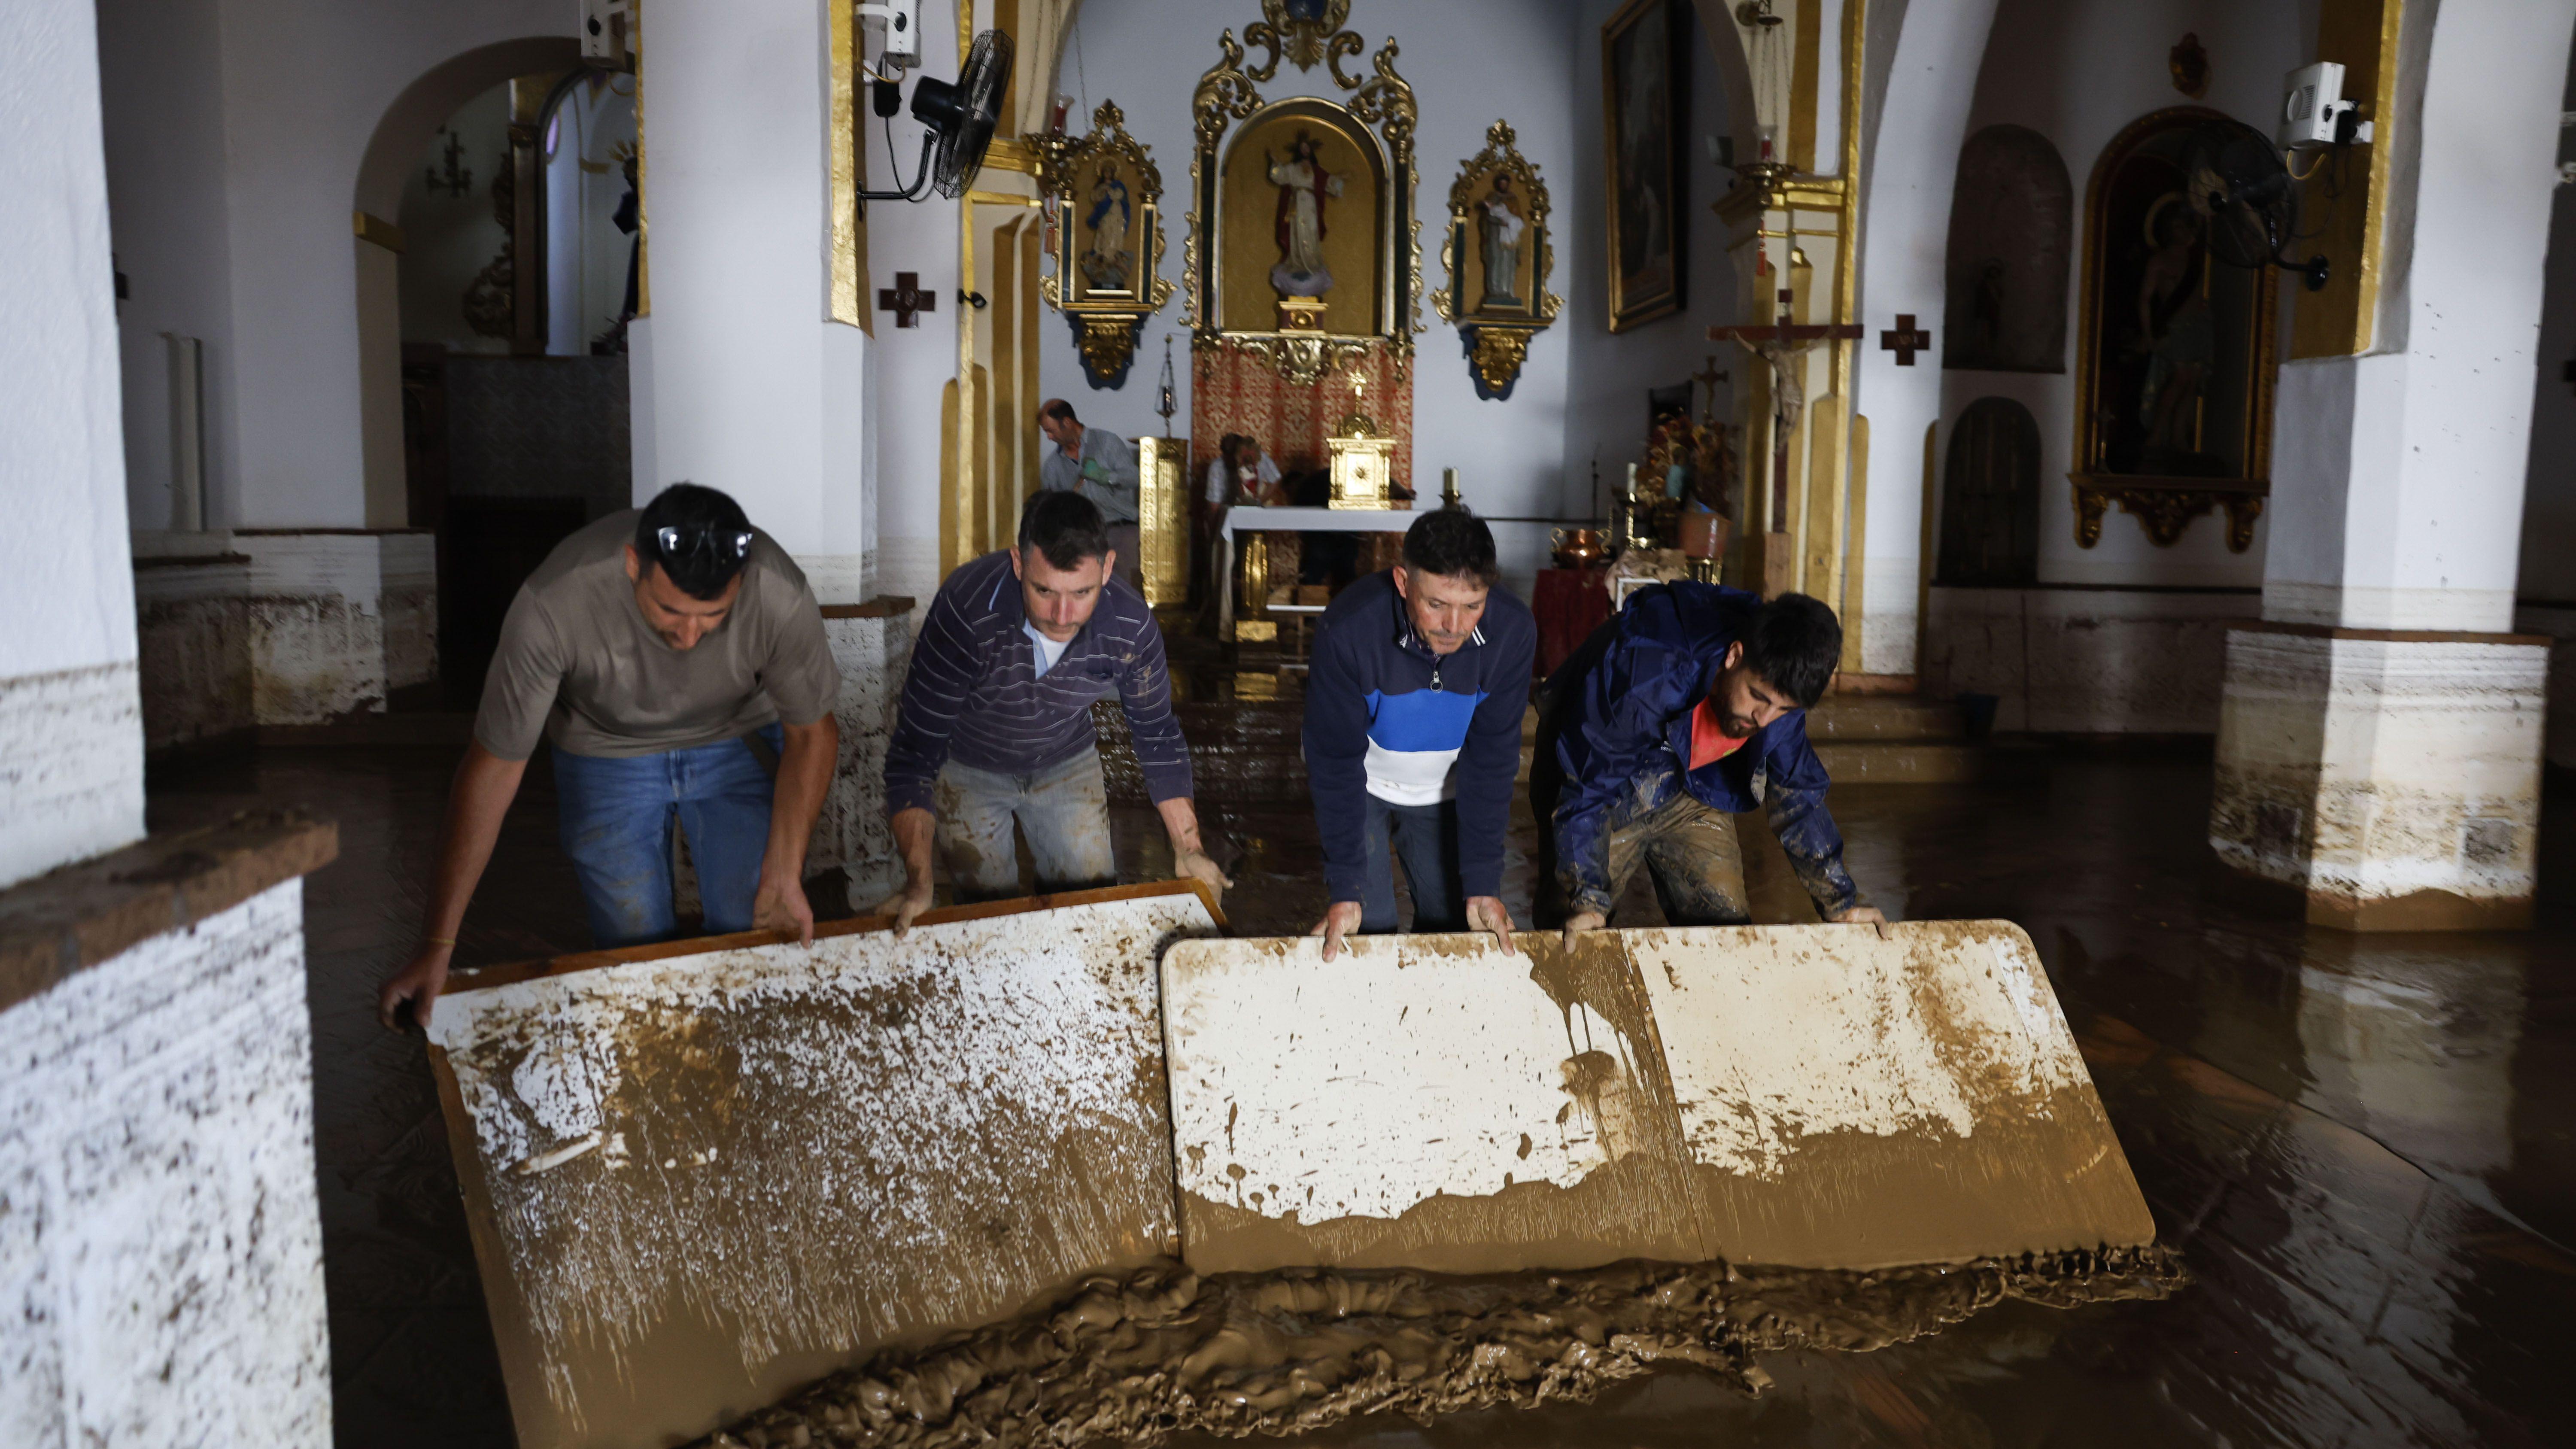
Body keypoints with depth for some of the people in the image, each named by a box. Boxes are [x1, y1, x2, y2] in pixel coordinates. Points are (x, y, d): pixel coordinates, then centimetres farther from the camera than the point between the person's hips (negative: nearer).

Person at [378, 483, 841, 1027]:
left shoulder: (780, 597, -34)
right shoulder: (553, 604, -36)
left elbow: (812, 733, -14)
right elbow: (494, 767, -26)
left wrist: (785, 875, -21)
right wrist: (437, 946, -24)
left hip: (738, 743, 1)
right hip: (607, 753, 0)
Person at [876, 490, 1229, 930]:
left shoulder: (1130, 623, -28)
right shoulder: (966, 612, -38)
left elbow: (1157, 734, -10)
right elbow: (914, 752, -32)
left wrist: (1188, 850, -10)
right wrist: (918, 882, -40)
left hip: (1069, 762, 3)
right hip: (968, 769, -2)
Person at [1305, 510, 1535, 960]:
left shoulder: (1514, 632, -28)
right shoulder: (1350, 628, -35)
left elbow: (1491, 757, -18)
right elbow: (1336, 759, -26)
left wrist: (1482, 883, -19)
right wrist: (1347, 889, -27)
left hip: (1445, 788, 2)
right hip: (1361, 782, -2)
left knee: (1451, 922, 5)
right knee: (1367, 926, -7)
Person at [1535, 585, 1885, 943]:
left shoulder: (1780, 681, -19)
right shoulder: (1647, 673, -39)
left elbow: (1796, 791, -4)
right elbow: (1586, 784, -31)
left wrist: (1841, 901, 1)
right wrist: (1587, 899, -33)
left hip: (1689, 794, 5)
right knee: (1575, 945, -9)